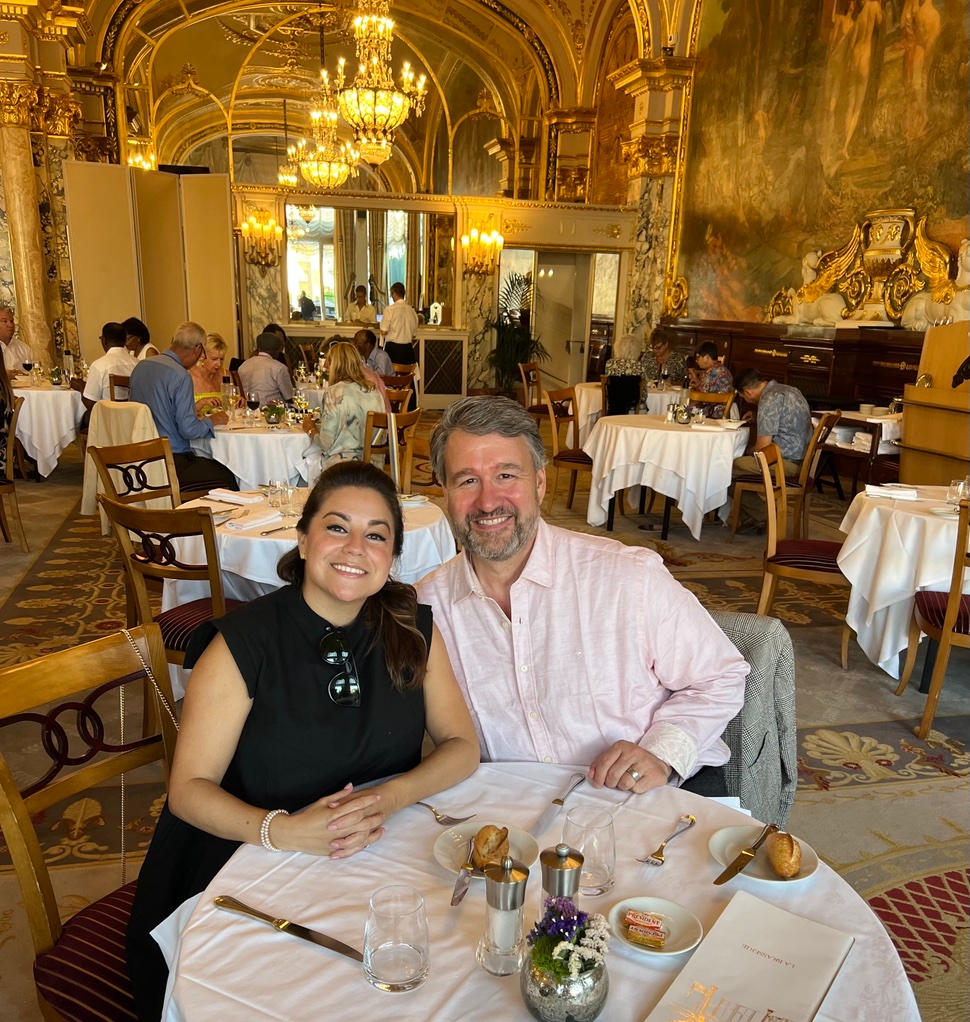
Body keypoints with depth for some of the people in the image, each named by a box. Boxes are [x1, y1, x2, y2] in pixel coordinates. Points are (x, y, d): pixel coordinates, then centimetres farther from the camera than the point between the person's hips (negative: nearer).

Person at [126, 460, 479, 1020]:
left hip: (377, 863, 3)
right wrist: (282, 830, -28)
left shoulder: (413, 628, -3)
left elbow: (462, 744, -1)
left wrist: (390, 797, -20)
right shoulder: (243, 642, -13)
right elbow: (189, 788, -10)